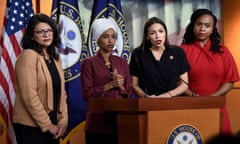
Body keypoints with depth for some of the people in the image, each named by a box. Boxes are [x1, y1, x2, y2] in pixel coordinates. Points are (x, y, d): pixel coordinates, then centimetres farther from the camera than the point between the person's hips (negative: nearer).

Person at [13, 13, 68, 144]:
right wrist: (47, 125, -14)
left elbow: (61, 92, 12)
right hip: (31, 126, -7)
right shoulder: (28, 55, -12)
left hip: (52, 124, 8)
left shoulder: (55, 58, 12)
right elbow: (29, 96, -18)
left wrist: (63, 120, -1)